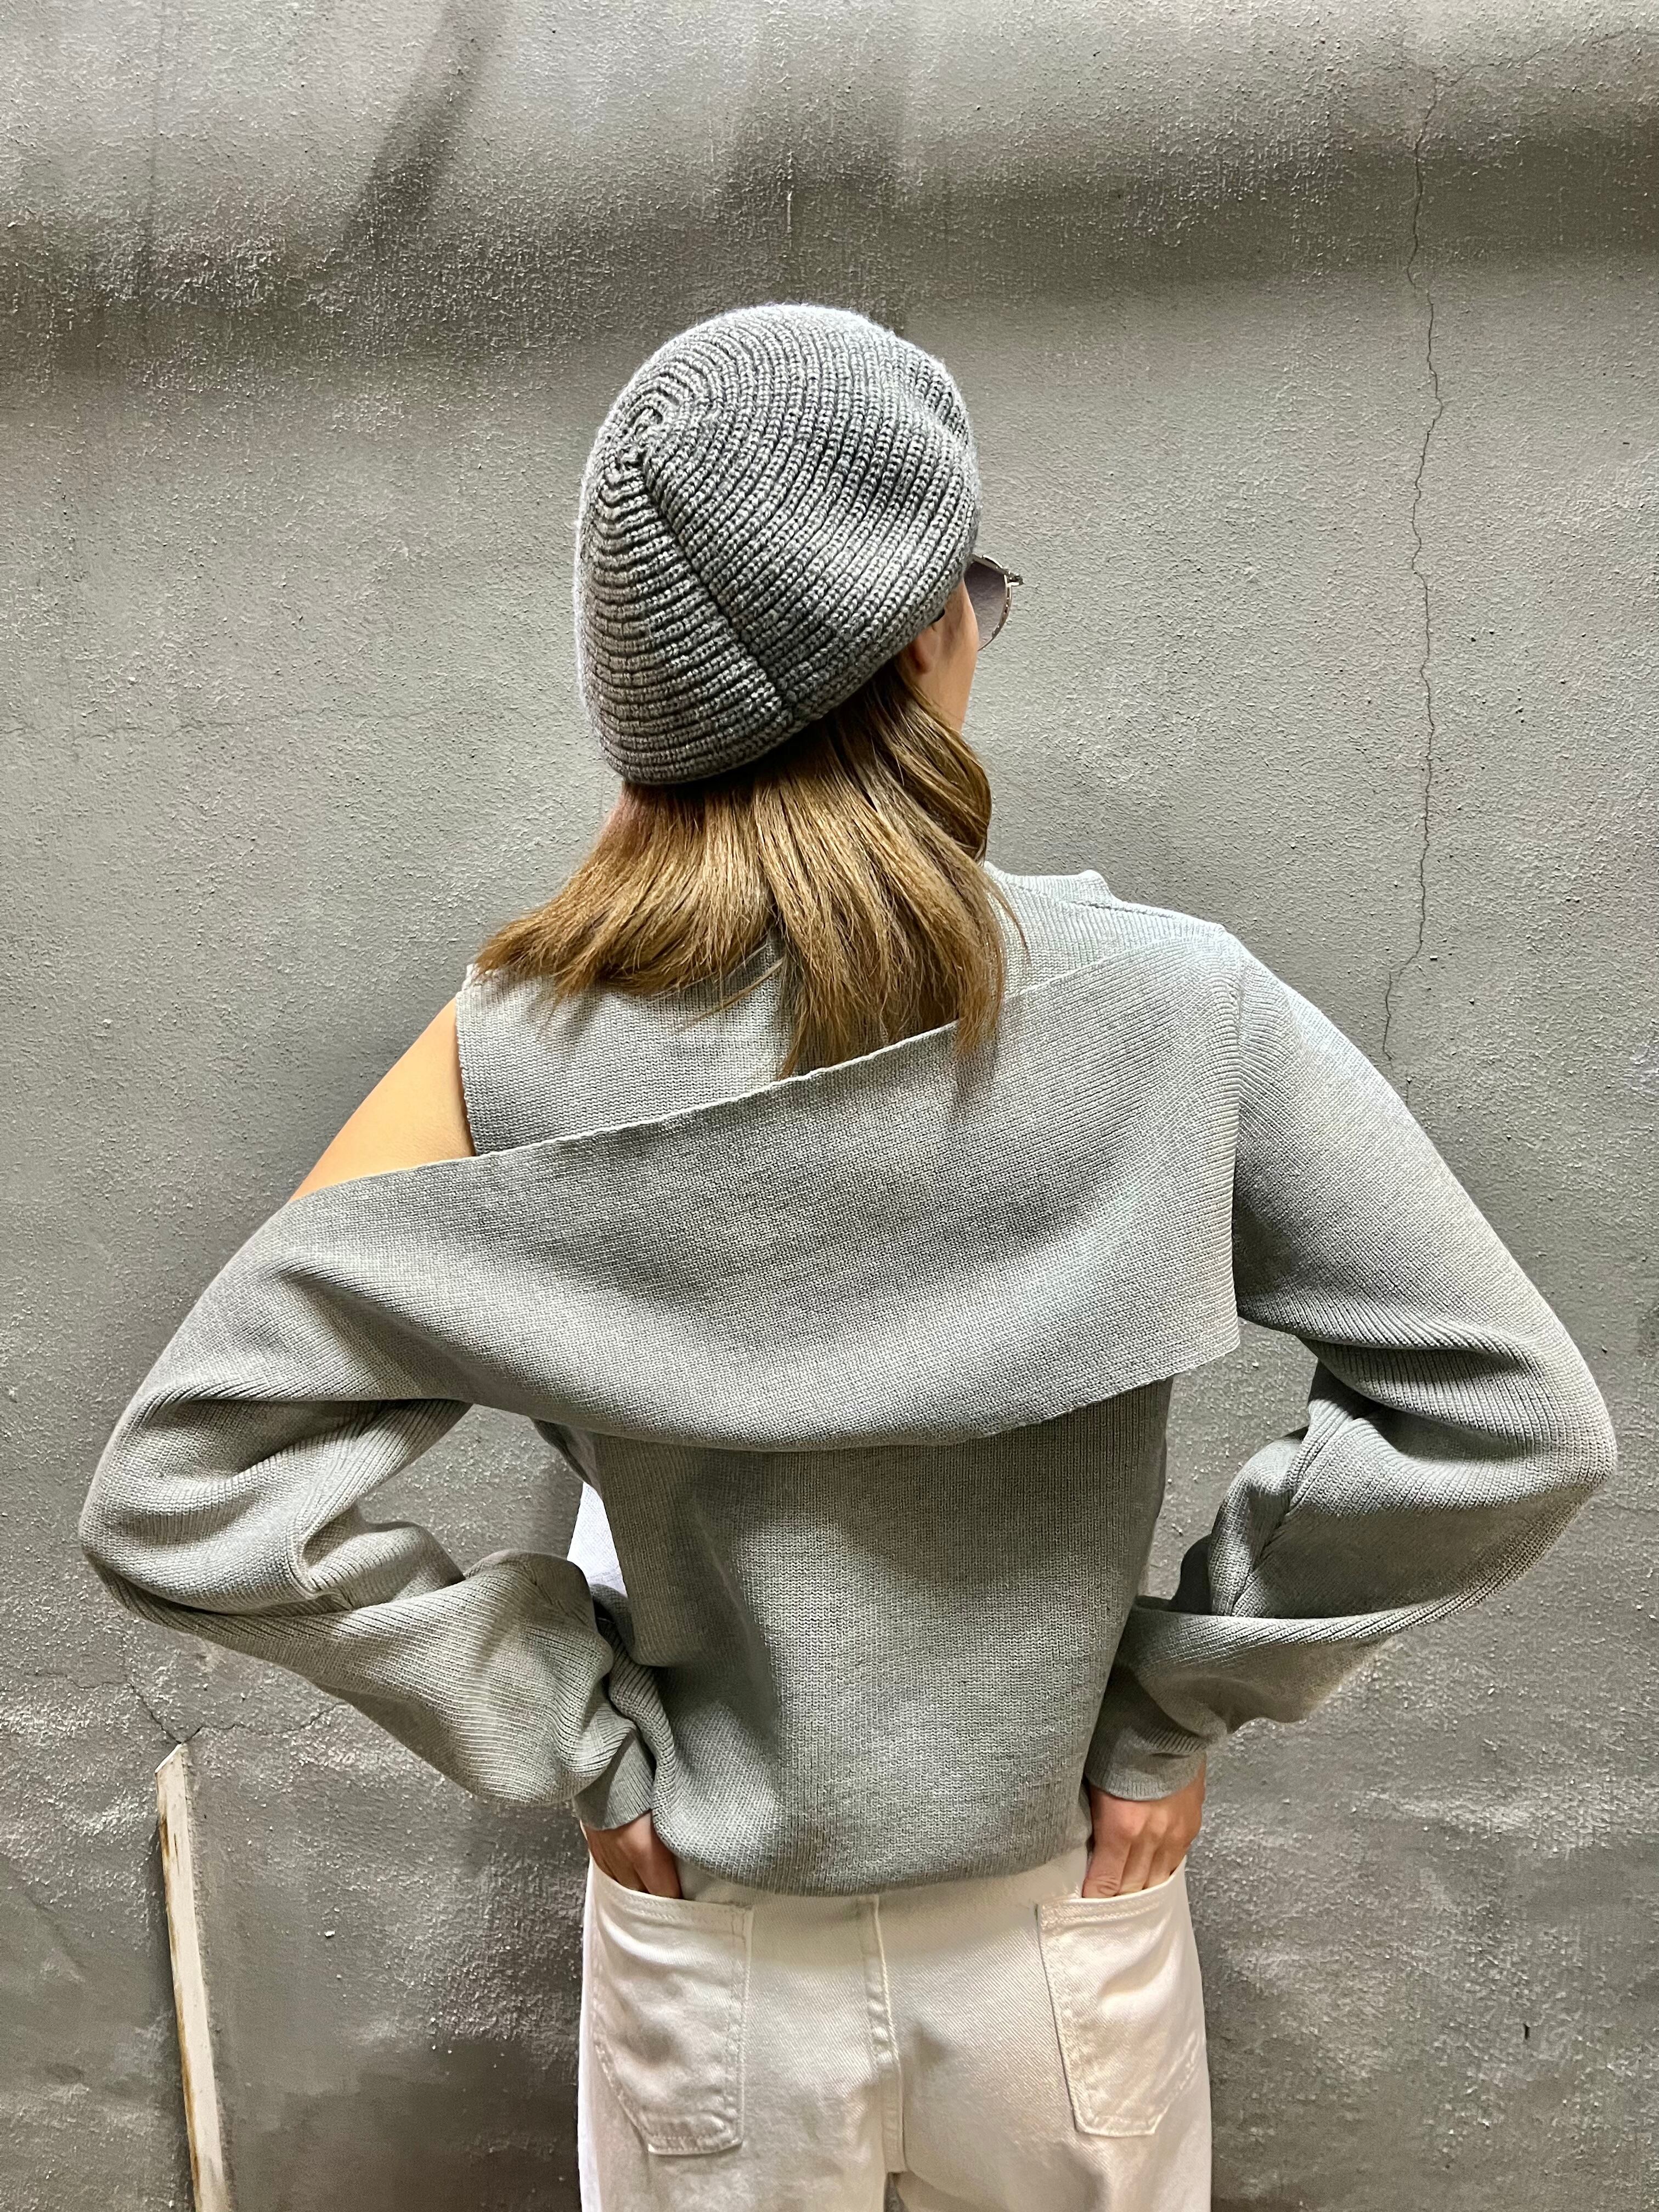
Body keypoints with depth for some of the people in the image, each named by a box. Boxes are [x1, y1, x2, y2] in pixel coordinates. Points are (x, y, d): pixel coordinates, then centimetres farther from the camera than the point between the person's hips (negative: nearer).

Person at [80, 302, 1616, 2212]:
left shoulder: (523, 1053, -21)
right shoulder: (1177, 1009, -22)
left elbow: (178, 1494, -17)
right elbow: (1509, 1418, -15)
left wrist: (569, 1737, -9)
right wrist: (1184, 1699, -7)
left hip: (713, 1969, 1)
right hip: (1064, 1939, 0)